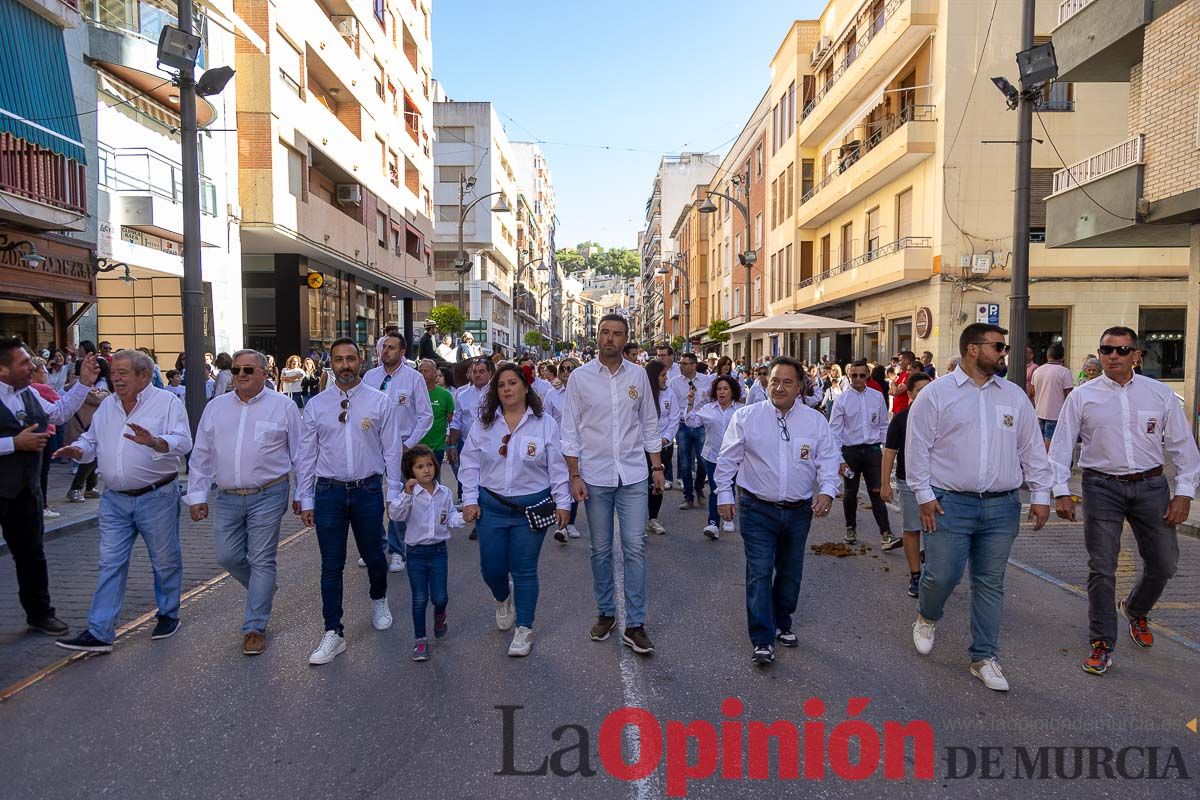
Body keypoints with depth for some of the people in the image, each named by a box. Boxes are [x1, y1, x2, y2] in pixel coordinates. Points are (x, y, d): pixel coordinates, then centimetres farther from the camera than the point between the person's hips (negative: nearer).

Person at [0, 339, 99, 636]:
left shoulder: (29, 394, 7)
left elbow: (59, 413, 23)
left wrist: (84, 383, 16)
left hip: (26, 489, 7)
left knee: (31, 552, 16)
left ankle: (39, 612, 29)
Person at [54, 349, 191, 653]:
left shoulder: (167, 402, -9)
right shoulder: (107, 406, 10)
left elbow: (183, 442, -20)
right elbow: (92, 439, 18)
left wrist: (153, 442, -38)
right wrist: (78, 450, -4)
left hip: (157, 497, -5)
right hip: (115, 499, 5)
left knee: (165, 561, 9)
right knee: (110, 564, 4)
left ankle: (168, 615, 27)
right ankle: (99, 633, 8)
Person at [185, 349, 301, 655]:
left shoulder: (283, 406, -2)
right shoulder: (216, 407, 9)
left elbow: (300, 453, 1)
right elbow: (201, 455, 13)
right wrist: (197, 495, 10)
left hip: (267, 496, -4)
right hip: (227, 498, 4)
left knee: (261, 561, 0)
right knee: (227, 557, 8)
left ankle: (255, 627, 12)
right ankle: (263, 589, 37)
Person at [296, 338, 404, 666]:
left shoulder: (380, 402, -2)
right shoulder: (316, 405, 2)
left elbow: (392, 451, -1)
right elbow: (306, 455, 5)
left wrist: (394, 495, -3)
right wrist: (305, 499, 4)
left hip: (368, 490, 0)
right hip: (328, 491, 1)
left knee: (373, 555, 14)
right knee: (331, 565, 3)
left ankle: (379, 601, 44)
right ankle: (333, 633, 14)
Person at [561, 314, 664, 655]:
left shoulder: (638, 375, 4)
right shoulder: (580, 377, -1)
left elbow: (649, 424, 11)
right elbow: (570, 430, 0)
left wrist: (657, 466, 8)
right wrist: (574, 476, -5)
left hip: (633, 475, 1)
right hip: (595, 475, -1)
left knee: (635, 547, -2)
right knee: (601, 549, 10)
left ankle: (634, 624, 7)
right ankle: (605, 613, 27)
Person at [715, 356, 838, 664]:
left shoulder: (815, 421, 2)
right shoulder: (745, 417, -4)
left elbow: (828, 461, 4)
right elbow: (727, 459, 1)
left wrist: (827, 490, -12)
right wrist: (724, 495, -2)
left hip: (799, 511, 3)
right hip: (758, 509, -3)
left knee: (790, 571, 15)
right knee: (760, 572, -7)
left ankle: (781, 623, 35)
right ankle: (763, 640, -1)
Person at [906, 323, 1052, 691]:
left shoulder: (1014, 396, 10)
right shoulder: (936, 393, -2)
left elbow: (1032, 449, 14)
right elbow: (917, 447, -4)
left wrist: (1040, 495, 9)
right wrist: (924, 495, -8)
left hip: (1002, 507, 4)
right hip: (950, 504, -4)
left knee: (990, 583, 10)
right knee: (942, 575, -3)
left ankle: (984, 658, 22)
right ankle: (926, 617, 31)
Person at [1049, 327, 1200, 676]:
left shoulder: (1161, 394, 3)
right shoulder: (1082, 397, -1)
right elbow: (1061, 445, 0)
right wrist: (1061, 491, -6)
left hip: (1151, 486, 2)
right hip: (1103, 488, -2)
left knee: (1163, 563, 12)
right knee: (1101, 568, -1)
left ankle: (1135, 610, 43)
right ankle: (1102, 644, 11)